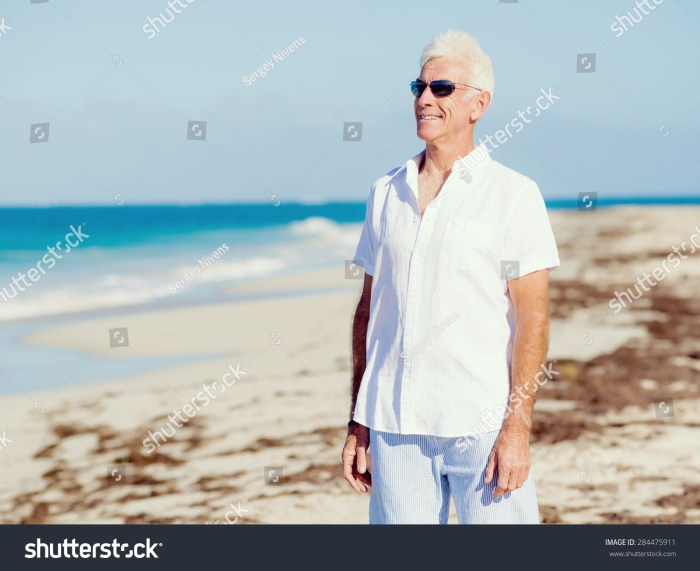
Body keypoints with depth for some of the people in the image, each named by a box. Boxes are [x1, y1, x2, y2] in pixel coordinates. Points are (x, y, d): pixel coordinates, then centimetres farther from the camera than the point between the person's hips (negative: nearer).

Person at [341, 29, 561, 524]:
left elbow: (532, 318, -5)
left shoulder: (514, 195, -1)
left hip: (482, 426, -4)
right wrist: (358, 420, 11)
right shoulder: (386, 193, 12)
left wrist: (518, 426, -13)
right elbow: (368, 310, 15)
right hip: (393, 425, 4)